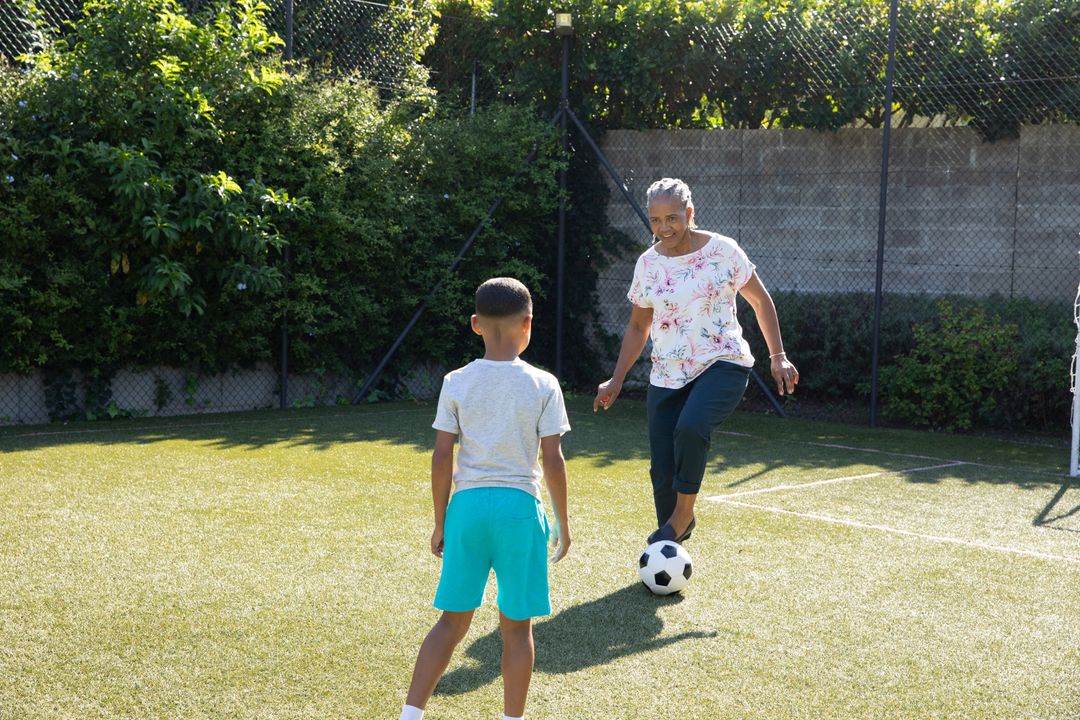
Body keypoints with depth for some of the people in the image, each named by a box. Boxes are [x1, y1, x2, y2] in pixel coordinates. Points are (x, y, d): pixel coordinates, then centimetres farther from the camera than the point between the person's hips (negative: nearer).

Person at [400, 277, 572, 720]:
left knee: (453, 621, 11)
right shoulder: (543, 386, -3)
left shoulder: (456, 383, 1)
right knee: (517, 627, 9)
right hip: (520, 506, -2)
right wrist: (562, 521, 7)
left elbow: (441, 458, 0)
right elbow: (552, 460, -4)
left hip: (467, 504, 2)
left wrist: (440, 522, 10)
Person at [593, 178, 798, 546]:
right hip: (667, 374, 4)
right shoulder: (648, 264, 3)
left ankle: (683, 513, -13)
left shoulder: (722, 250, -6)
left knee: (690, 427, -33)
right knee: (662, 471, -1)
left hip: (723, 364, -4)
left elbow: (760, 300, 5)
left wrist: (778, 356, 0)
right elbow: (638, 327, 15)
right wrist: (616, 380, 11)